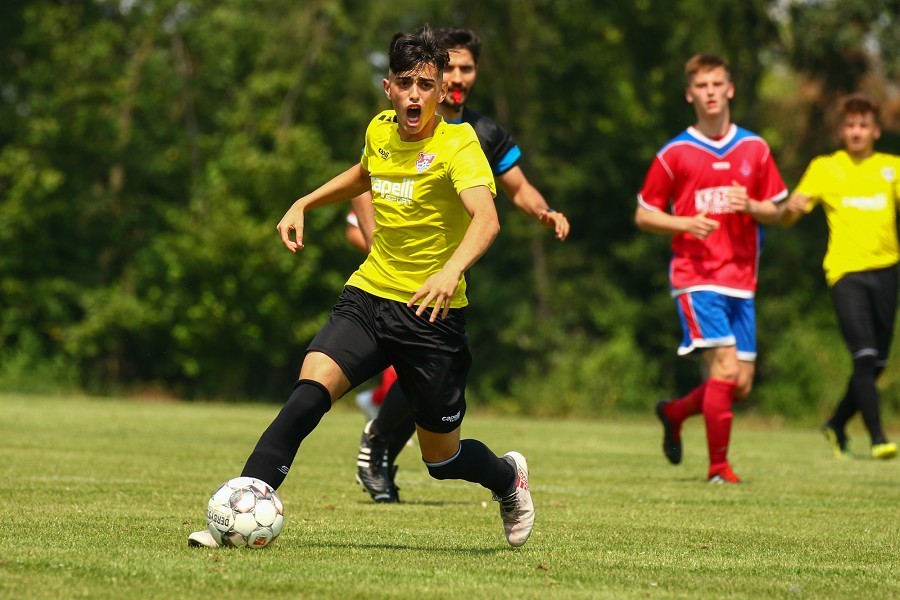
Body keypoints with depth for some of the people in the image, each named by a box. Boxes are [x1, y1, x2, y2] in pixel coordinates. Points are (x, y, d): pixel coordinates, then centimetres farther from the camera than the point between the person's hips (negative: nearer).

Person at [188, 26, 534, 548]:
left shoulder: (457, 145, -16)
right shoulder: (380, 132, 3)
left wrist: (452, 270, -51)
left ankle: (510, 477, 42)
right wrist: (304, 205, 21)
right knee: (310, 391, -22)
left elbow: (486, 218, -34)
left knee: (442, 458, 8)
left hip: (432, 314, -4)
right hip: (368, 296, 4)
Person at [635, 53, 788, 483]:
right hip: (696, 277, -4)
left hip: (741, 281, 4)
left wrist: (750, 206, -9)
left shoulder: (754, 149, 9)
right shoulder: (674, 154, 0)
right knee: (725, 365, -18)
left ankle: (675, 413, 32)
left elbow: (775, 213, 14)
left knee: (741, 384, 3)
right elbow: (643, 216, 4)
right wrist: (685, 223, -14)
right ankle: (718, 467, -6)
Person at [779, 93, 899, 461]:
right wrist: (791, 207, -21)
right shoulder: (825, 168, 6)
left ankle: (837, 424, 29)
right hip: (846, 270, -3)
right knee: (864, 355, -17)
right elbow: (787, 218, 2)